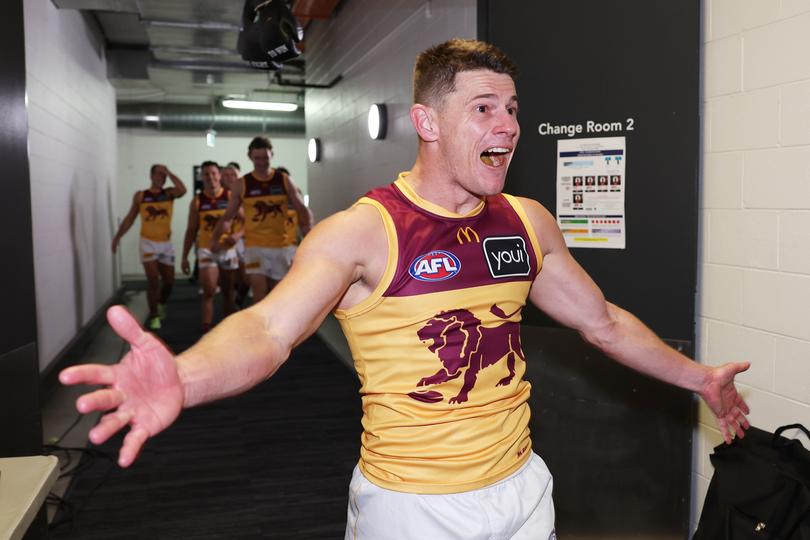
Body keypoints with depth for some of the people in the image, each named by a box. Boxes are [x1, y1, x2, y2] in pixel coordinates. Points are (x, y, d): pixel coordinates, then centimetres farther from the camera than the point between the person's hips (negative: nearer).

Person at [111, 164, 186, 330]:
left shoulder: (169, 193, 2)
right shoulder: (140, 196, 1)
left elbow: (182, 190, -21)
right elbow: (130, 218, 6)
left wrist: (169, 173, -15)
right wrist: (118, 236, 1)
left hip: (166, 243, 2)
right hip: (148, 243, -2)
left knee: (169, 281, 8)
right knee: (153, 280, -9)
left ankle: (161, 304, 37)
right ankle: (154, 316, 2)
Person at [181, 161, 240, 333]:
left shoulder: (231, 197, -5)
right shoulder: (197, 201, -1)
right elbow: (191, 231, 4)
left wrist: (237, 235, -26)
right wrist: (184, 257, 1)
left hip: (228, 249, 1)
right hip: (207, 250, 0)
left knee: (228, 293, 11)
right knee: (208, 291, -13)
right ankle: (206, 331, -12)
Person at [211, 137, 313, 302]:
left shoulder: (284, 181, 2)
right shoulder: (242, 185, 0)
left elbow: (302, 211, 4)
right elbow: (228, 217, 6)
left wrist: (308, 229, -14)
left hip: (281, 246, 2)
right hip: (255, 246, -1)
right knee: (260, 296, -12)